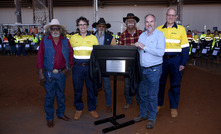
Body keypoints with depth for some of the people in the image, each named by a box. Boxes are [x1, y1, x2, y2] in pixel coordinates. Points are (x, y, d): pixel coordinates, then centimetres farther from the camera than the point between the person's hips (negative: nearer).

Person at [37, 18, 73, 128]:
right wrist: (40, 73, -9)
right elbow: (40, 57, -5)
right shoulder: (44, 41, -3)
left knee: (61, 95, 16)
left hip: (61, 73, 3)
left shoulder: (65, 41, 4)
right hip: (48, 73, -2)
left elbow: (70, 54, 10)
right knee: (49, 96, 8)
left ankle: (61, 113, 34)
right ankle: (49, 118, 23)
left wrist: (68, 67, 1)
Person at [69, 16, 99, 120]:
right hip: (77, 67, 1)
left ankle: (92, 108, 23)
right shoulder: (73, 38, 7)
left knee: (91, 88, 7)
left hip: (90, 66, 0)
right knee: (77, 89, 7)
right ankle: (78, 109, 24)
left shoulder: (93, 38, 5)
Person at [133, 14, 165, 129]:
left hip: (154, 70, -5)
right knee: (142, 93, 14)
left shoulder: (159, 35, -6)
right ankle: (143, 114, 31)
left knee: (152, 95, 3)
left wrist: (144, 47, -22)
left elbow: (161, 52, -20)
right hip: (142, 69, 6)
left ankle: (152, 118, 18)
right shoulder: (142, 35, 11)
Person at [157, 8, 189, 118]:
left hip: (175, 60, -1)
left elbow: (185, 47, 1)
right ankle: (159, 104, 27)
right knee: (160, 83, 9)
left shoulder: (181, 29, 2)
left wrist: (183, 63, -6)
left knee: (175, 84, 6)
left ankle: (174, 107, 21)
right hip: (161, 59, 1)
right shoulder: (158, 29, 6)